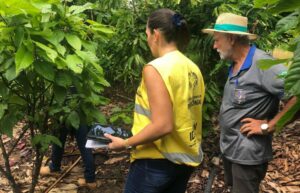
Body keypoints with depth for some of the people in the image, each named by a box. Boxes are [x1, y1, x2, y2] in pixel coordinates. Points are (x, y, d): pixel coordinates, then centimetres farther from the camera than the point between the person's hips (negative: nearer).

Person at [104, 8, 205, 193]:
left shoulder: (155, 68, -18)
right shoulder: (193, 69, 4)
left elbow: (162, 126, -24)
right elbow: (184, 118, 10)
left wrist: (125, 143, -12)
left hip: (158, 161, -7)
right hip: (187, 158, 7)